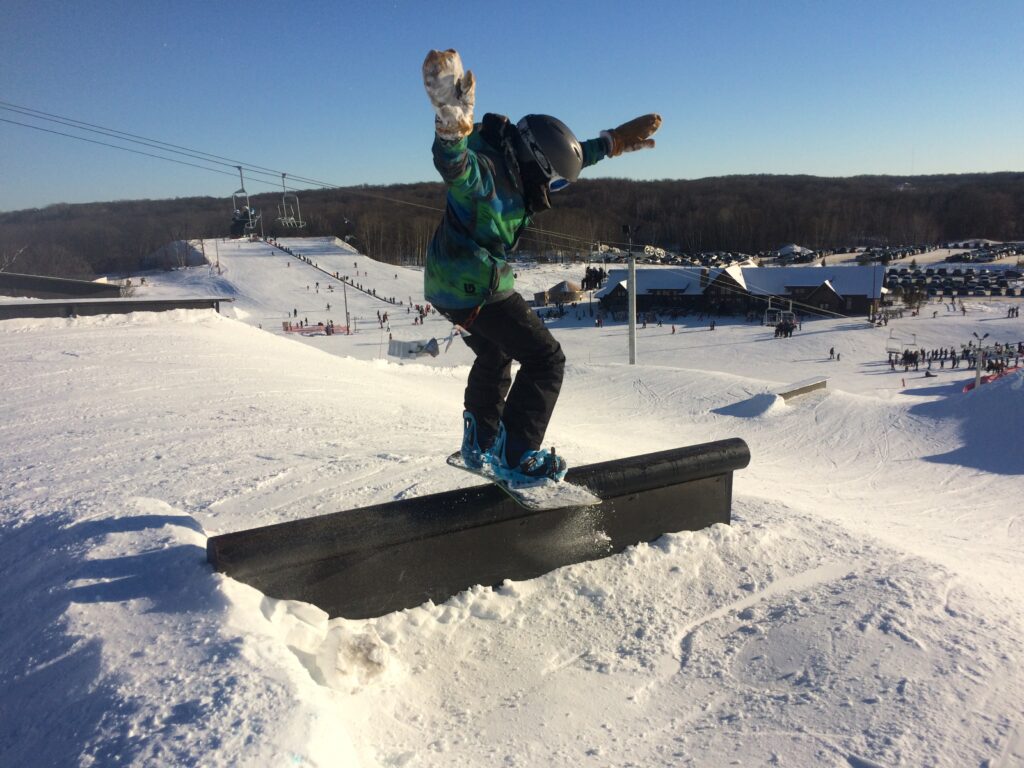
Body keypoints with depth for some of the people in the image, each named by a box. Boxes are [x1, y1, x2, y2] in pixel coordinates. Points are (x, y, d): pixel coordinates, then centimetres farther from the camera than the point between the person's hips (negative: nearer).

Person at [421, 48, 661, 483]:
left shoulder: (512, 165, 6)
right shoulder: (485, 172, -24)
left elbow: (570, 154, 22)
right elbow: (455, 167, -49)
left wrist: (614, 142, 26)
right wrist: (452, 122, -69)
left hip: (449, 284, 11)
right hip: (473, 286, -11)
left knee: (494, 356, 29)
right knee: (545, 359, -6)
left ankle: (478, 444, 45)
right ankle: (516, 459, -4)